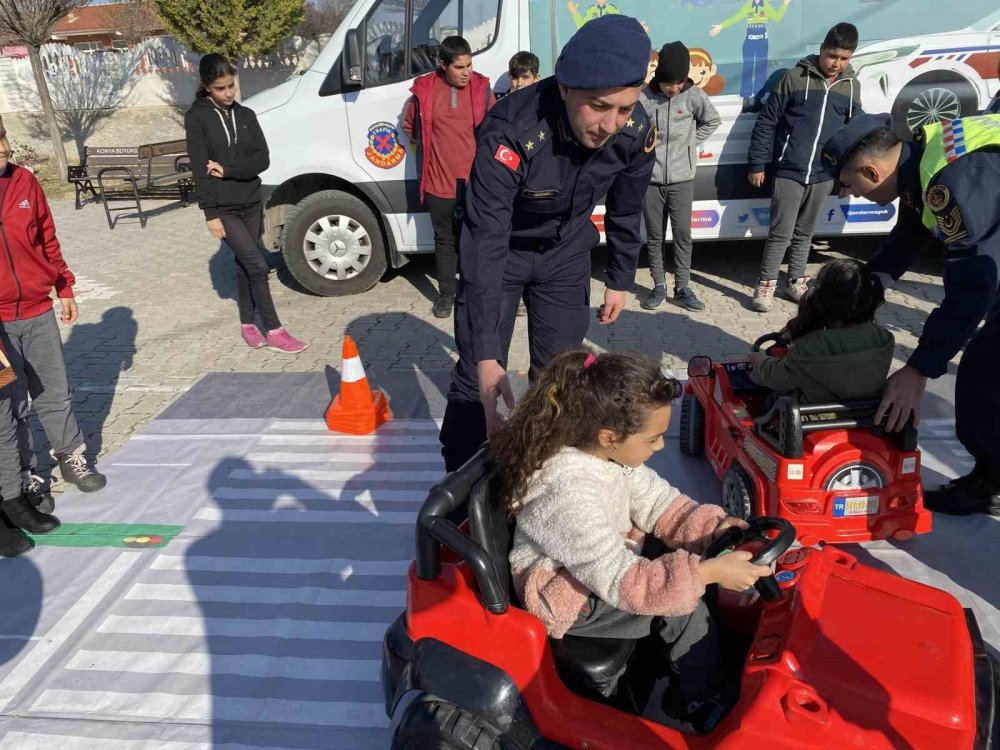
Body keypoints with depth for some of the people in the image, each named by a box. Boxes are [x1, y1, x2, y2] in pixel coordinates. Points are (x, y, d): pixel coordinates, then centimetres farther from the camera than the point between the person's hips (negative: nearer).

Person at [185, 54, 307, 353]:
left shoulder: (246, 115, 8)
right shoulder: (197, 118, -6)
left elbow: (262, 159, -1)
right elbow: (200, 169, -10)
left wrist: (228, 170, -14)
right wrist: (211, 213, -16)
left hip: (251, 203, 5)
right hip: (223, 208, -5)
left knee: (245, 266, 13)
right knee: (258, 265, -13)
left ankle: (248, 324, 26)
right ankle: (274, 332, -8)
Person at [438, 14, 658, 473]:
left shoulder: (636, 133, -21)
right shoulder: (509, 134, -37)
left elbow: (626, 212, -1)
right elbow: (486, 245, -39)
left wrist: (620, 280, 9)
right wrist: (486, 356, -43)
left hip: (566, 251, 4)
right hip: (501, 248, -3)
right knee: (478, 379, -6)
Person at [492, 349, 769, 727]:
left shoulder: (608, 451, -12)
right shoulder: (572, 495, -38)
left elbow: (656, 500, 0)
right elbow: (621, 582, -35)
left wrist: (711, 525, -15)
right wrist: (707, 573, -38)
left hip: (608, 554, 9)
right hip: (570, 599, -9)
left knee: (694, 555, 1)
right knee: (685, 609, -16)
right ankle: (702, 704, 9)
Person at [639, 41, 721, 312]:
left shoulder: (693, 95, -5)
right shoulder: (643, 97, -9)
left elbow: (713, 121, 9)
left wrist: (691, 142, 4)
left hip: (682, 178, 0)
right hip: (650, 178, 0)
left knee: (683, 234, 2)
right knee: (655, 236, 8)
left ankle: (683, 287, 13)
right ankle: (659, 286, 19)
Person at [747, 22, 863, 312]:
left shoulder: (852, 87, 8)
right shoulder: (795, 77, -4)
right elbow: (767, 121, -3)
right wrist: (757, 164, -5)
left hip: (823, 175, 4)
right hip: (788, 171, -4)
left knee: (804, 233, 14)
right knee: (781, 232, -5)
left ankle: (796, 281, 26)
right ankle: (766, 285, 7)